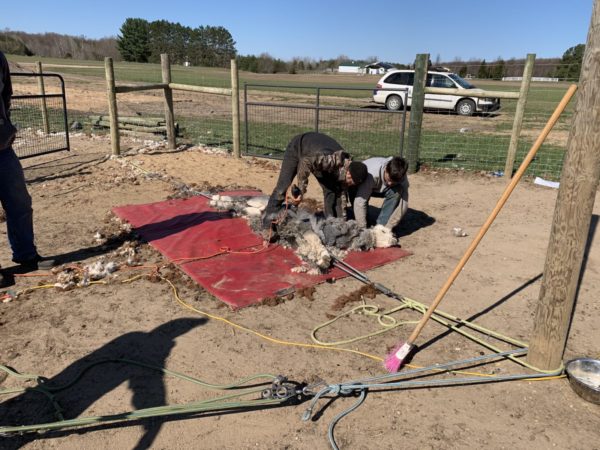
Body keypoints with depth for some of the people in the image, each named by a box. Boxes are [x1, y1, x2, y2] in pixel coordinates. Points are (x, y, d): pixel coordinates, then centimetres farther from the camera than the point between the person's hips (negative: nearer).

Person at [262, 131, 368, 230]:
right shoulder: (332, 160, -43)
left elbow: (337, 195, -8)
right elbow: (305, 162, -38)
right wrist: (301, 190, -33)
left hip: (317, 157, 6)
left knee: (331, 191, -6)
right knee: (282, 187, -10)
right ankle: (267, 227, -2)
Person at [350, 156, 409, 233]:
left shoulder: (401, 178, -29)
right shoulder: (372, 174, -42)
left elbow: (403, 204, -29)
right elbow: (360, 202, -45)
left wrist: (388, 228, -36)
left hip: (382, 189, 2)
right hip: (361, 186, -2)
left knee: (398, 191, -29)